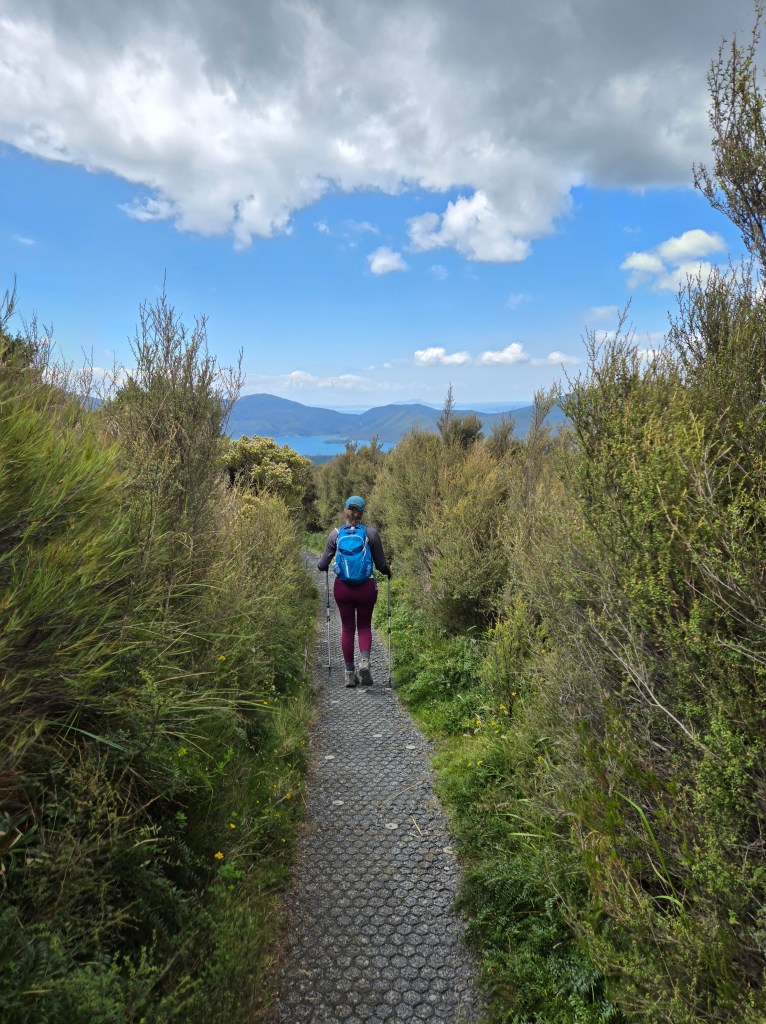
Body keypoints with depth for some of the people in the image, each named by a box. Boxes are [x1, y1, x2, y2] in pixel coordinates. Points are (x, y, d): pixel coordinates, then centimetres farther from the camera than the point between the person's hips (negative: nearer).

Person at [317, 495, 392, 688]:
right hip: (366, 587, -1)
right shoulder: (371, 533, -5)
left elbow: (322, 566, 1)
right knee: (364, 626, 16)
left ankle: (350, 673, 18)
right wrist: (388, 571, 21)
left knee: (347, 628, 14)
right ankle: (364, 661, -8)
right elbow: (381, 564, -1)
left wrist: (320, 562, 25)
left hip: (342, 587, 1)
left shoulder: (336, 533, -2)